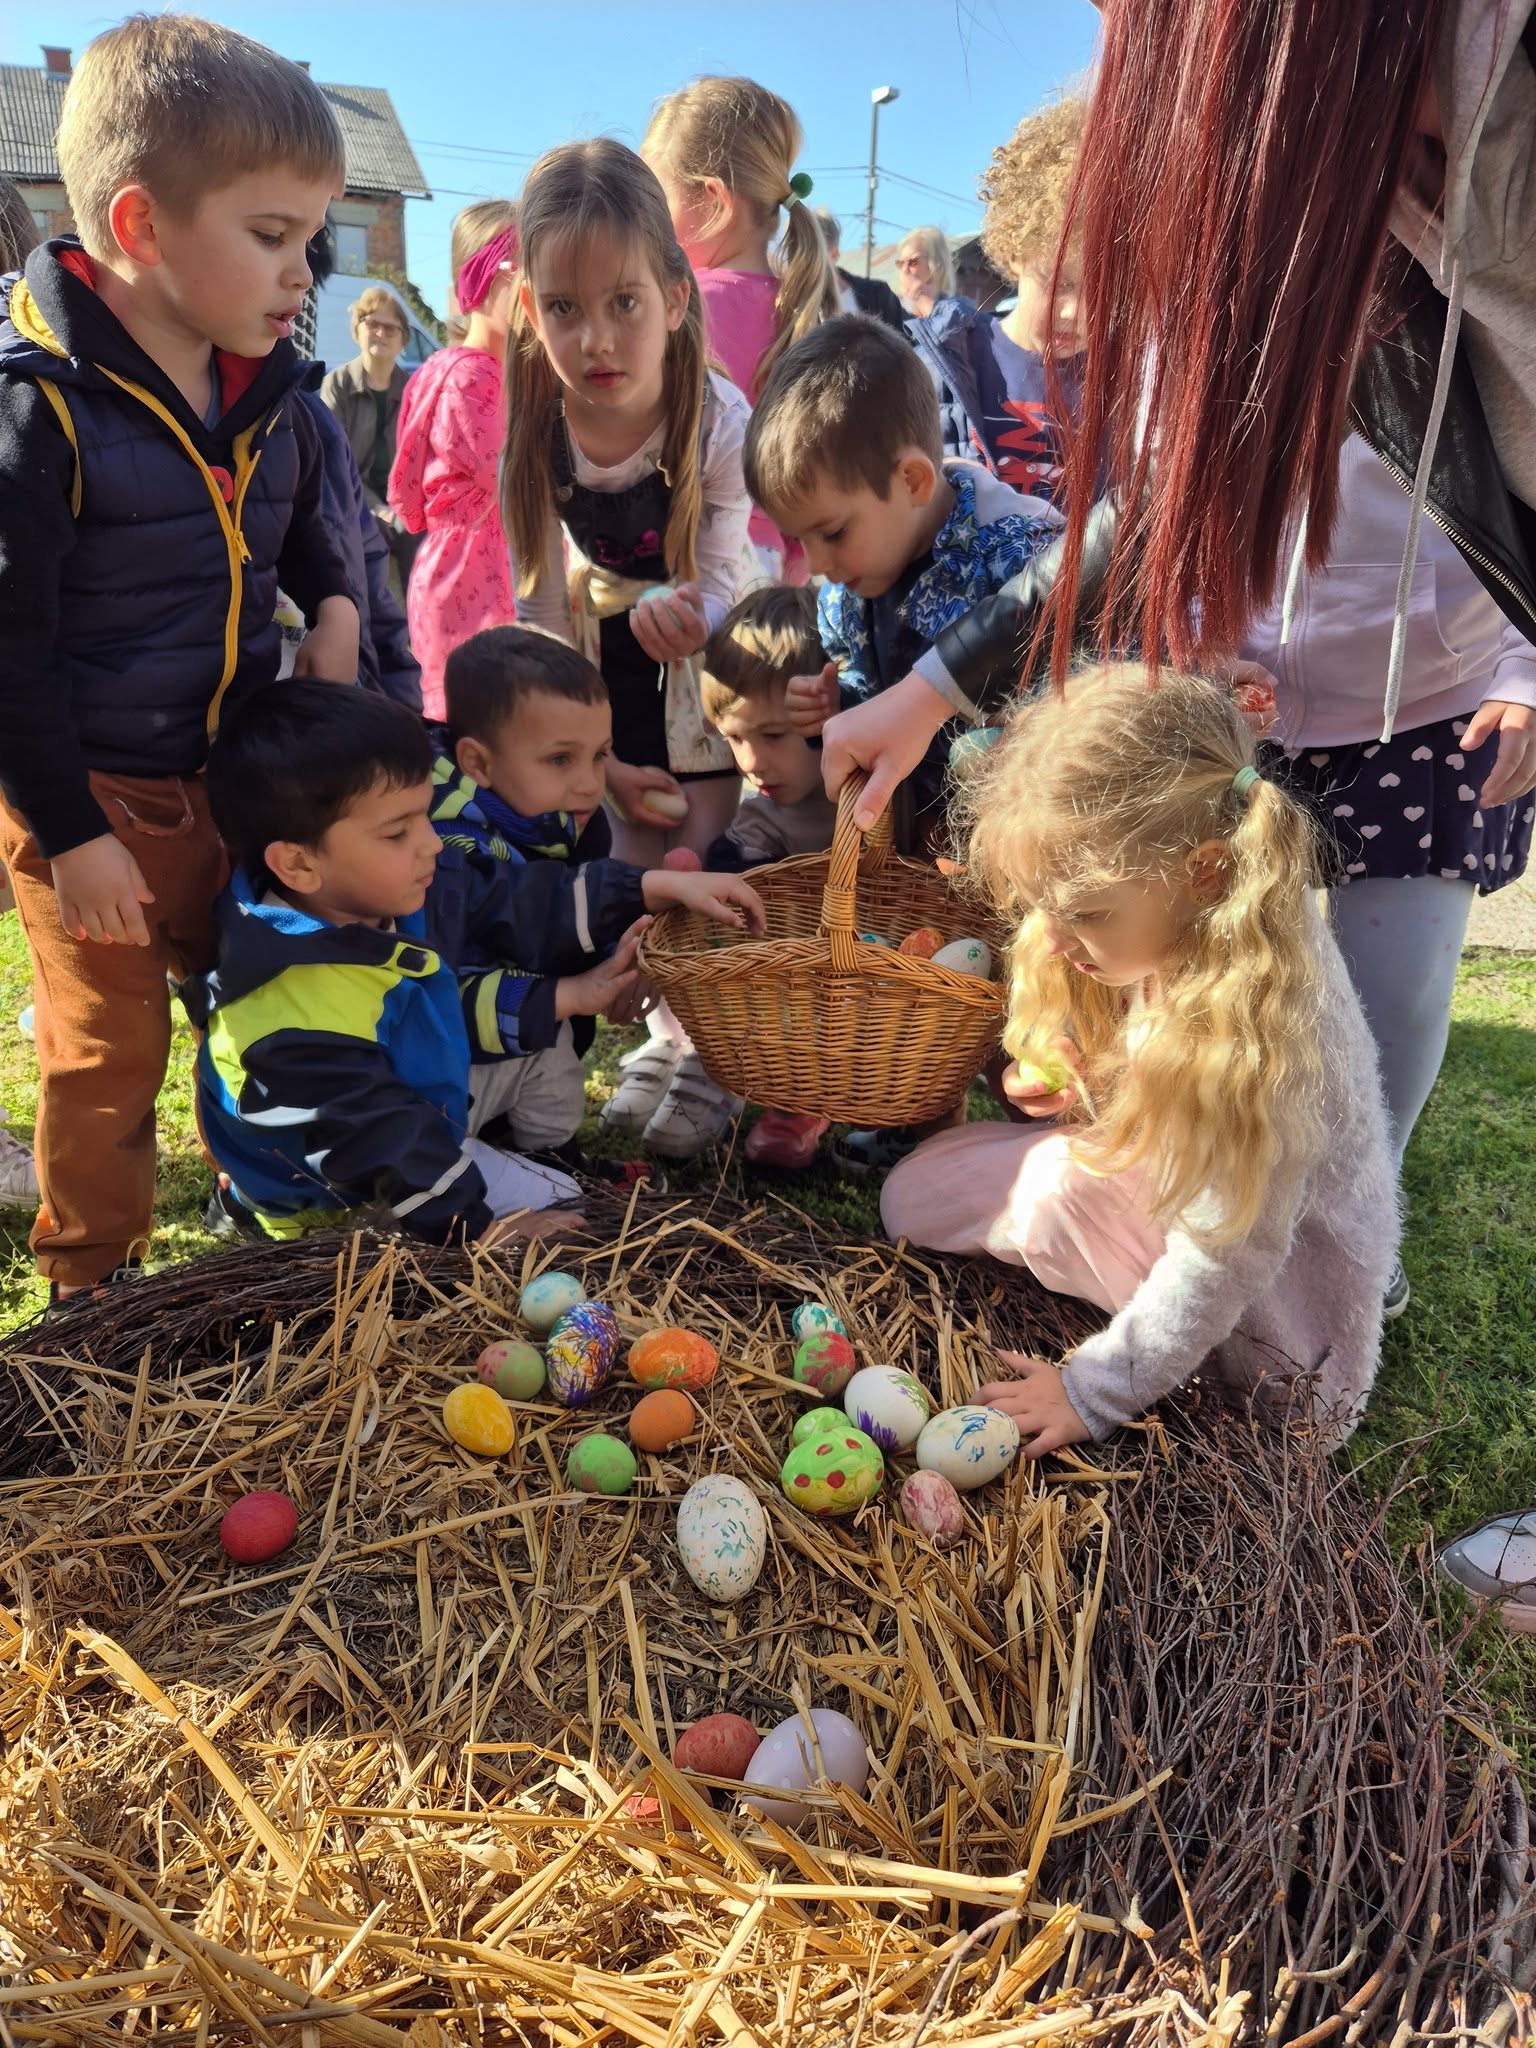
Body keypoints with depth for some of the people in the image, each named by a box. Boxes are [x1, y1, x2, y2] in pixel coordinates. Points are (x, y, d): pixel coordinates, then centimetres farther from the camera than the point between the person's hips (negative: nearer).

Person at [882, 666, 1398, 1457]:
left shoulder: (1258, 1012, -35)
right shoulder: (1149, 932, -11)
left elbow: (1226, 1257, -29)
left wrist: (1095, 1389, -23)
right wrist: (1075, 1084, -11)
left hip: (1278, 1293, -7)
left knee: (1061, 1190, -30)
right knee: (913, 1192, 1)